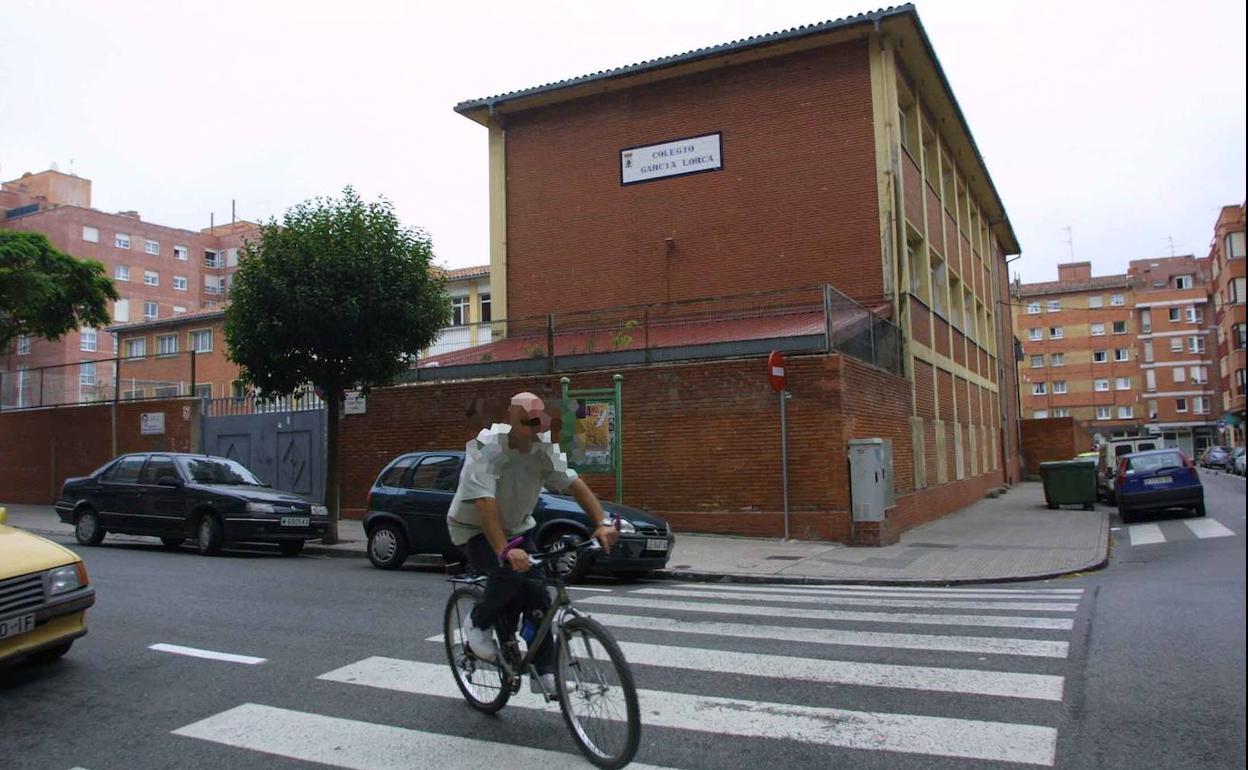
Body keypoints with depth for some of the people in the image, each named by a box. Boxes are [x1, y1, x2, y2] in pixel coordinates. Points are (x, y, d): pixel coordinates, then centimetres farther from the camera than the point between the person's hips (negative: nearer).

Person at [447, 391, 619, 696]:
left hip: (517, 528, 5)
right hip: (474, 531, -5)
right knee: (511, 573, -31)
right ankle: (478, 624, -3)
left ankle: (545, 674, 4)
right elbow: (484, 504, -40)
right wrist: (505, 551, -53)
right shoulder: (486, 451, -29)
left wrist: (601, 523, -32)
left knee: (537, 592, -9)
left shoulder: (543, 449, -13)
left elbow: (574, 483, -17)